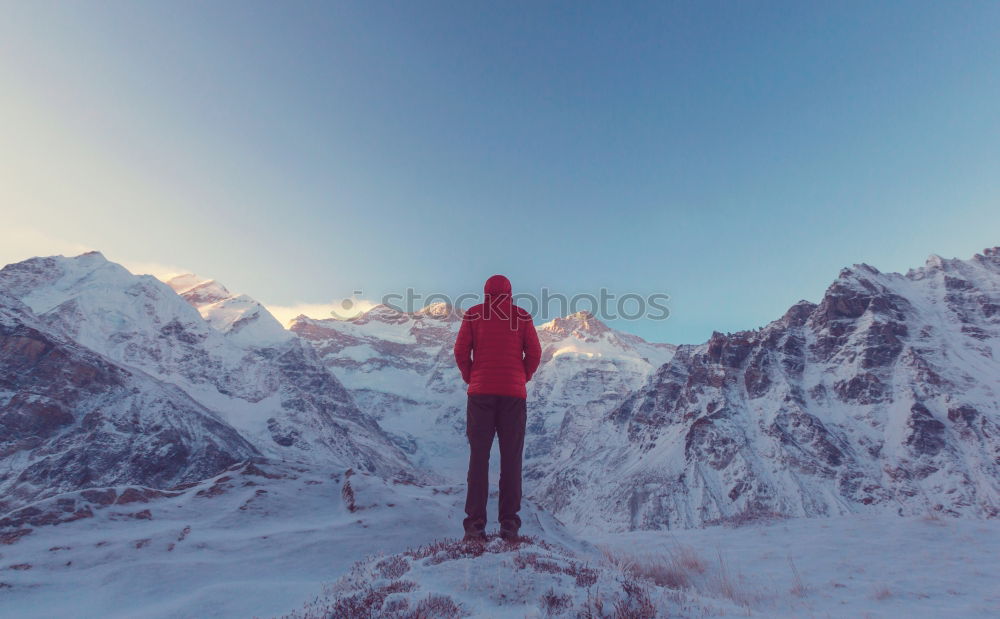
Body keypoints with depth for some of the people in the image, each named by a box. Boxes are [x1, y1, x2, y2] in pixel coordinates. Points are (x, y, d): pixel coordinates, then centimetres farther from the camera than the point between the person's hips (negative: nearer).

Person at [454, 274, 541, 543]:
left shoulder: (473, 314, 6)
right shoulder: (522, 316, 7)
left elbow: (461, 351, -1)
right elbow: (534, 353, 1)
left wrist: (471, 379, 12)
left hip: (481, 393, 0)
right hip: (514, 394, 0)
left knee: (478, 457, 3)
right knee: (511, 459, 5)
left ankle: (475, 525, 0)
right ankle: (509, 524, 4)